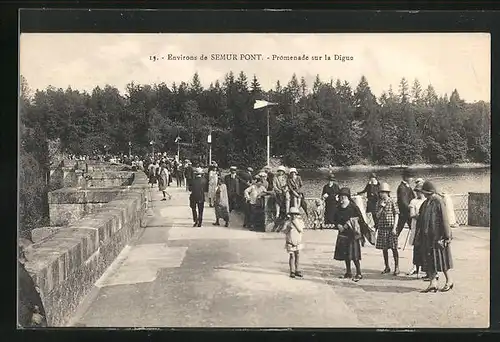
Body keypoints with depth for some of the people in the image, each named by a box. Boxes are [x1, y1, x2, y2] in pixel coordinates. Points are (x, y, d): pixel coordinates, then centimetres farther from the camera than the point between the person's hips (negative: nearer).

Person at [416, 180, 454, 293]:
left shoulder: (439, 202, -12)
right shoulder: (426, 203, 12)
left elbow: (444, 219, -14)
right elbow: (421, 219, 17)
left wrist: (446, 236, -16)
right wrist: (419, 234, 17)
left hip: (437, 236, -8)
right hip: (427, 236, 8)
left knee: (440, 257, 2)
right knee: (429, 259, 5)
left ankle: (449, 281, 19)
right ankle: (433, 283, 10)